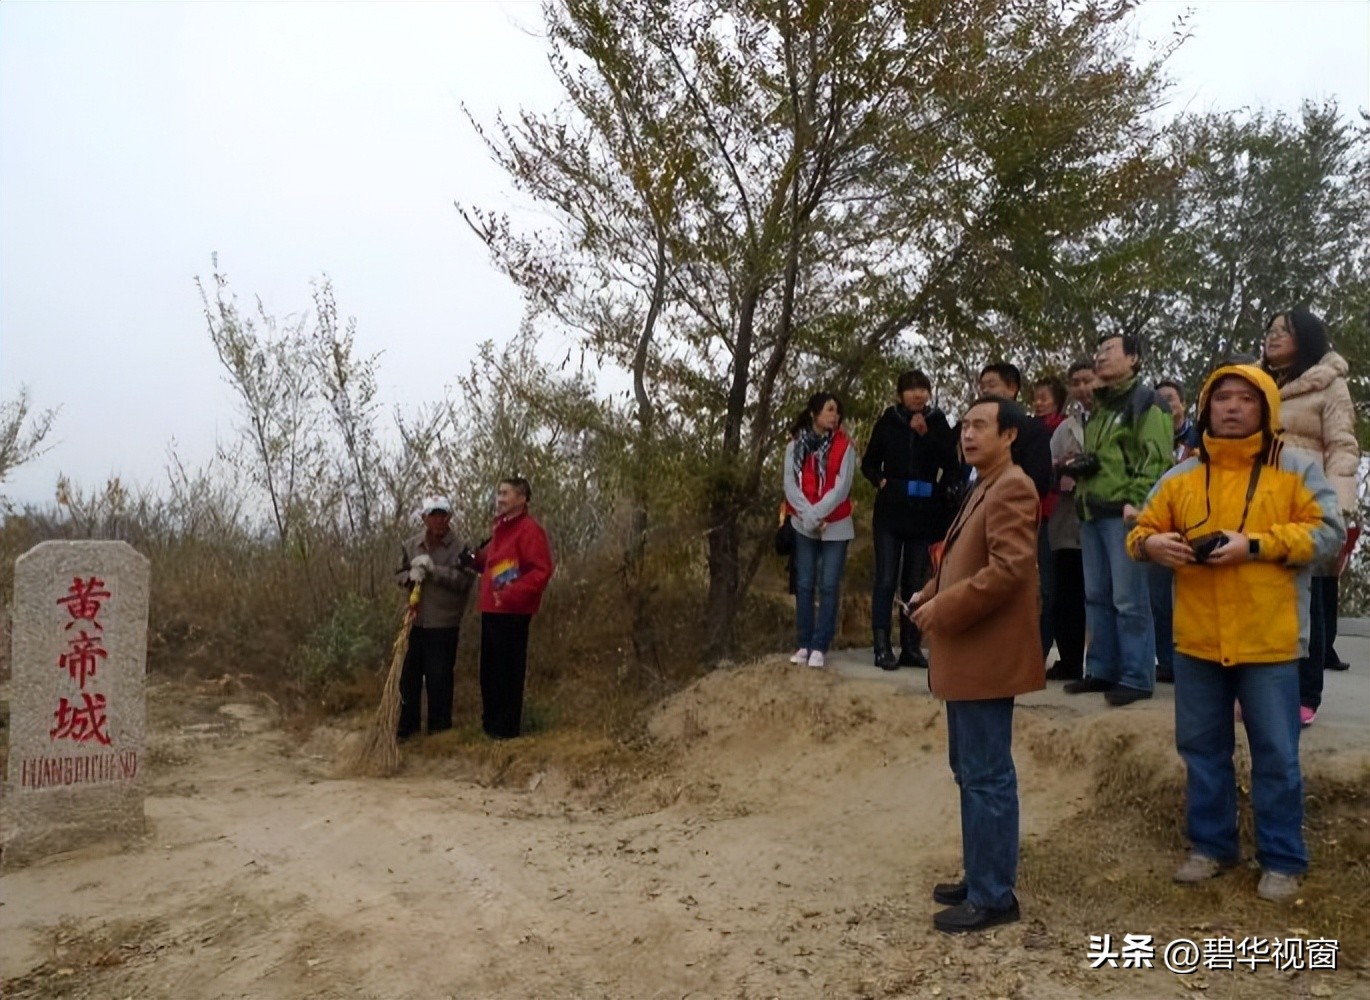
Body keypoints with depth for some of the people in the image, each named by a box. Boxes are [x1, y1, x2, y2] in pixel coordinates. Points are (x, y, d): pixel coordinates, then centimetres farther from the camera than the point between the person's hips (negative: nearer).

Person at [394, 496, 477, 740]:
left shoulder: (460, 547, -9)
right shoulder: (411, 546, 6)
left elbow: (464, 581, -18)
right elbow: (399, 575, 12)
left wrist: (433, 569, -24)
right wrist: (411, 576, -11)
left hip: (444, 625, -4)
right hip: (415, 621, 4)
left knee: (439, 678, 2)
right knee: (409, 675, 11)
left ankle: (440, 727, 17)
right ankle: (407, 724, 25)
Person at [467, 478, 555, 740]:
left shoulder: (529, 529, -12)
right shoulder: (499, 528, 17)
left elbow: (542, 571, -19)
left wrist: (511, 595, -23)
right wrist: (475, 559, 4)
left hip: (512, 612, -9)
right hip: (492, 609, 9)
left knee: (508, 669, -2)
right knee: (490, 668, 15)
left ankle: (506, 726, 7)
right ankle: (490, 721, 27)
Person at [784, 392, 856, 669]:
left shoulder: (844, 446, -2)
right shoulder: (795, 445, 2)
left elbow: (842, 488, -10)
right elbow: (790, 485, -4)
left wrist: (817, 515, -17)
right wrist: (808, 516, -17)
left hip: (836, 526, -1)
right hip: (803, 526, 2)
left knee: (829, 586, -2)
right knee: (804, 585, 4)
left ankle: (819, 647, 2)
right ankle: (804, 644, 10)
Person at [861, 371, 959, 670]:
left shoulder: (938, 423, 5)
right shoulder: (888, 421, 4)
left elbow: (950, 464, -5)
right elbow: (869, 463, 12)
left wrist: (926, 434, -14)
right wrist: (880, 481, -7)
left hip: (925, 513, 1)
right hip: (890, 512, -1)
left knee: (916, 582, 6)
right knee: (886, 580, -4)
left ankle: (911, 647, 11)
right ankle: (882, 647, -3)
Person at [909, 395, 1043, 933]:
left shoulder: (1013, 488, -14)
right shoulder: (984, 487, 18)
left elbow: (1007, 569, -25)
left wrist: (943, 609, -19)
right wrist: (929, 595, 9)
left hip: (987, 656, -11)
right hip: (965, 655, 11)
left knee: (987, 777, -3)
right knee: (969, 770, 17)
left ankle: (994, 896, 7)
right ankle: (980, 877, 28)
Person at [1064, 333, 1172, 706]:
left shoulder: (1145, 402, -3)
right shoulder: (1099, 407, 22)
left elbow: (1157, 459, -12)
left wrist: (1137, 501, -21)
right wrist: (1078, 468, 9)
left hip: (1124, 513, -8)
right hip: (1092, 513, 8)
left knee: (1129, 600, -6)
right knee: (1097, 597, 10)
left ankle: (1137, 677, 0)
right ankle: (1101, 671, 18)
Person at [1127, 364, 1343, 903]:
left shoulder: (1296, 467, -1)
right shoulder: (1182, 476, 8)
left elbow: (1327, 531, -8)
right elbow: (1143, 529, 10)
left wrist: (1255, 544, -19)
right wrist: (1149, 543, -14)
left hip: (1267, 640, -3)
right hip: (1197, 639, 3)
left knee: (1276, 755, 7)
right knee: (1202, 748, 13)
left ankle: (1282, 859, 22)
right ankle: (1211, 845, 28)